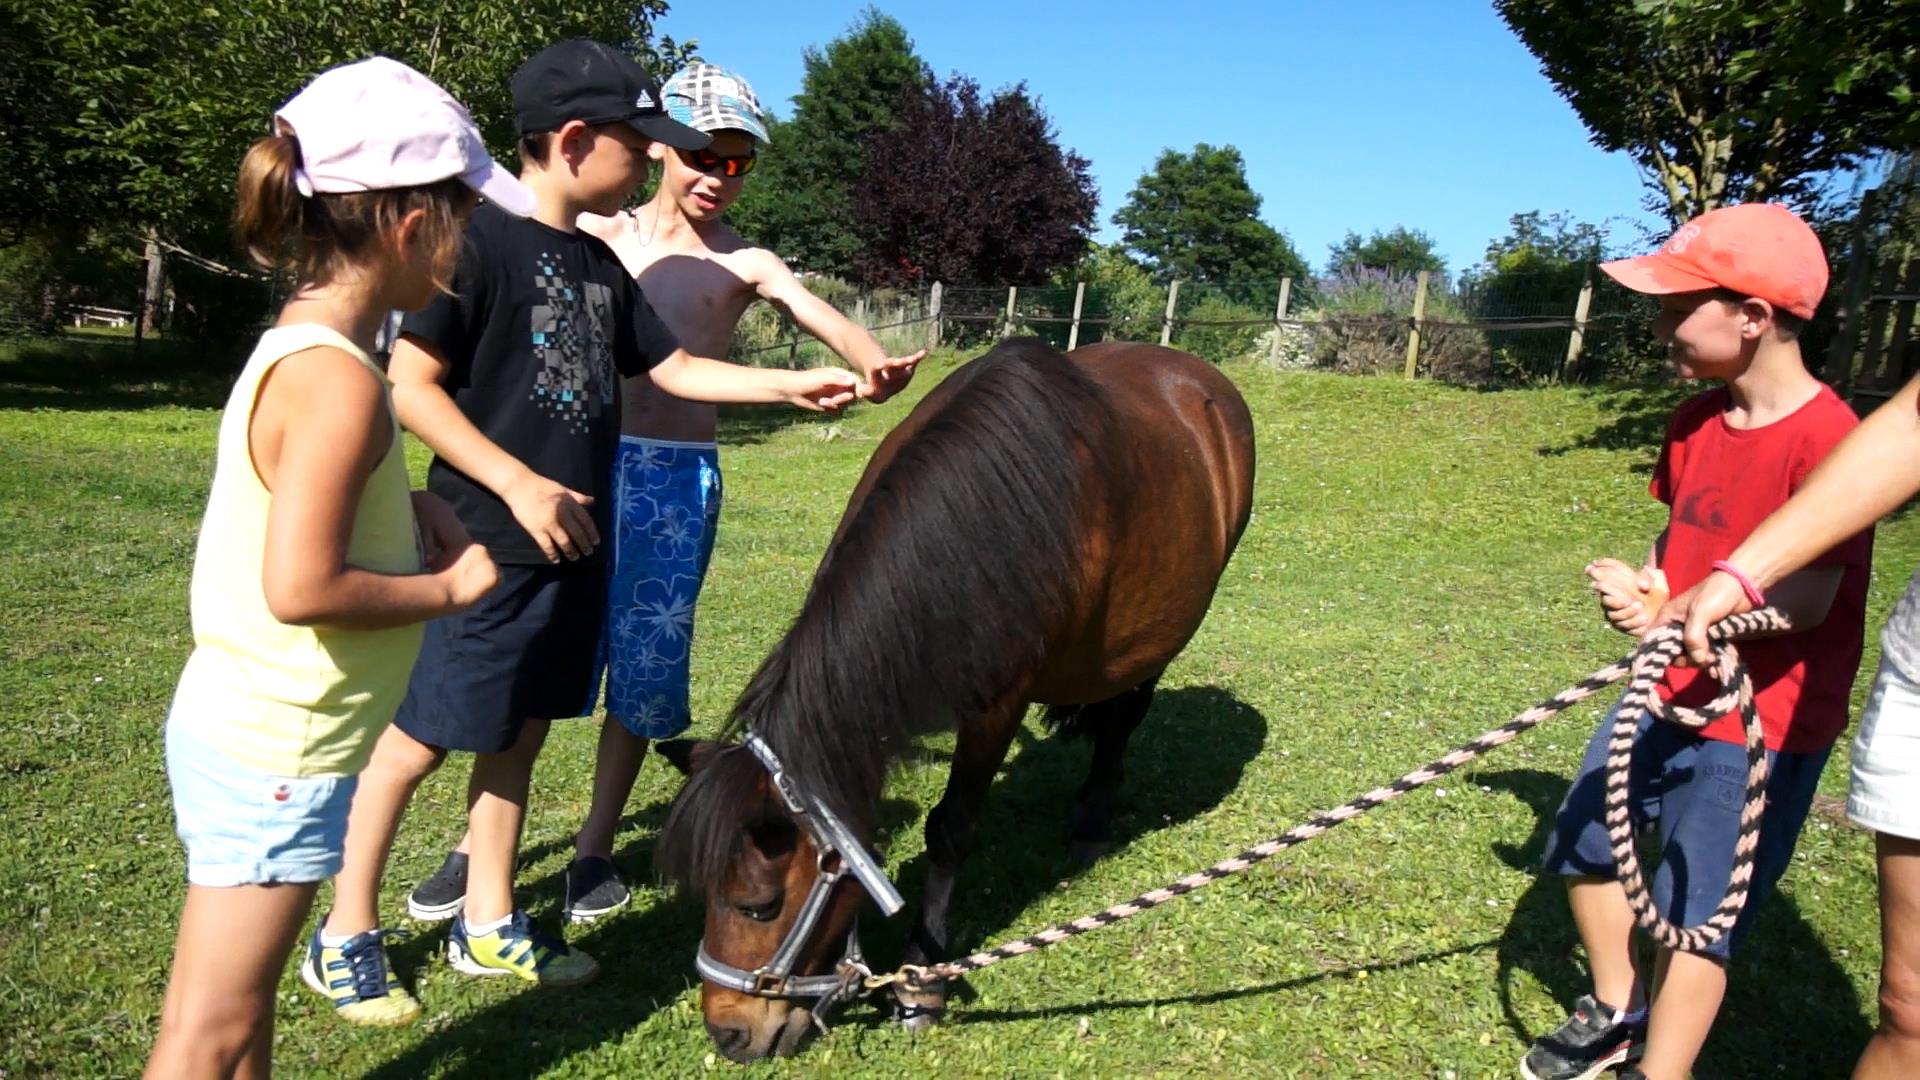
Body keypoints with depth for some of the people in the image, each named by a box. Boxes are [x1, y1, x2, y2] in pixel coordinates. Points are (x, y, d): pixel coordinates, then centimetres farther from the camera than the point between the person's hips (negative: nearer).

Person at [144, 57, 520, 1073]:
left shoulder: (297, 347, 5)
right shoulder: (339, 380, -23)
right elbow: (302, 587, -28)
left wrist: (408, 507, 4)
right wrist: (449, 585, -14)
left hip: (242, 731, 9)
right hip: (272, 757, -9)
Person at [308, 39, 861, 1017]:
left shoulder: (601, 264, 11)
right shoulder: (481, 240, -13)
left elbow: (673, 368, 17)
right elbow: (409, 386, -16)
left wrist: (793, 385, 11)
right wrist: (520, 484, -21)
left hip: (573, 544, 8)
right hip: (488, 546, -8)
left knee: (519, 731, 16)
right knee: (419, 737, 4)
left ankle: (487, 925, 30)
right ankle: (347, 930, 23)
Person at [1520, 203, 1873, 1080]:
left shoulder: (1829, 439, -21)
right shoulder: (1696, 421, 3)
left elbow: (1810, 596, -25)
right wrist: (1644, 583, -7)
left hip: (1762, 722, -8)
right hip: (1667, 691, 8)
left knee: (1693, 916, 1)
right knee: (1578, 845, 19)